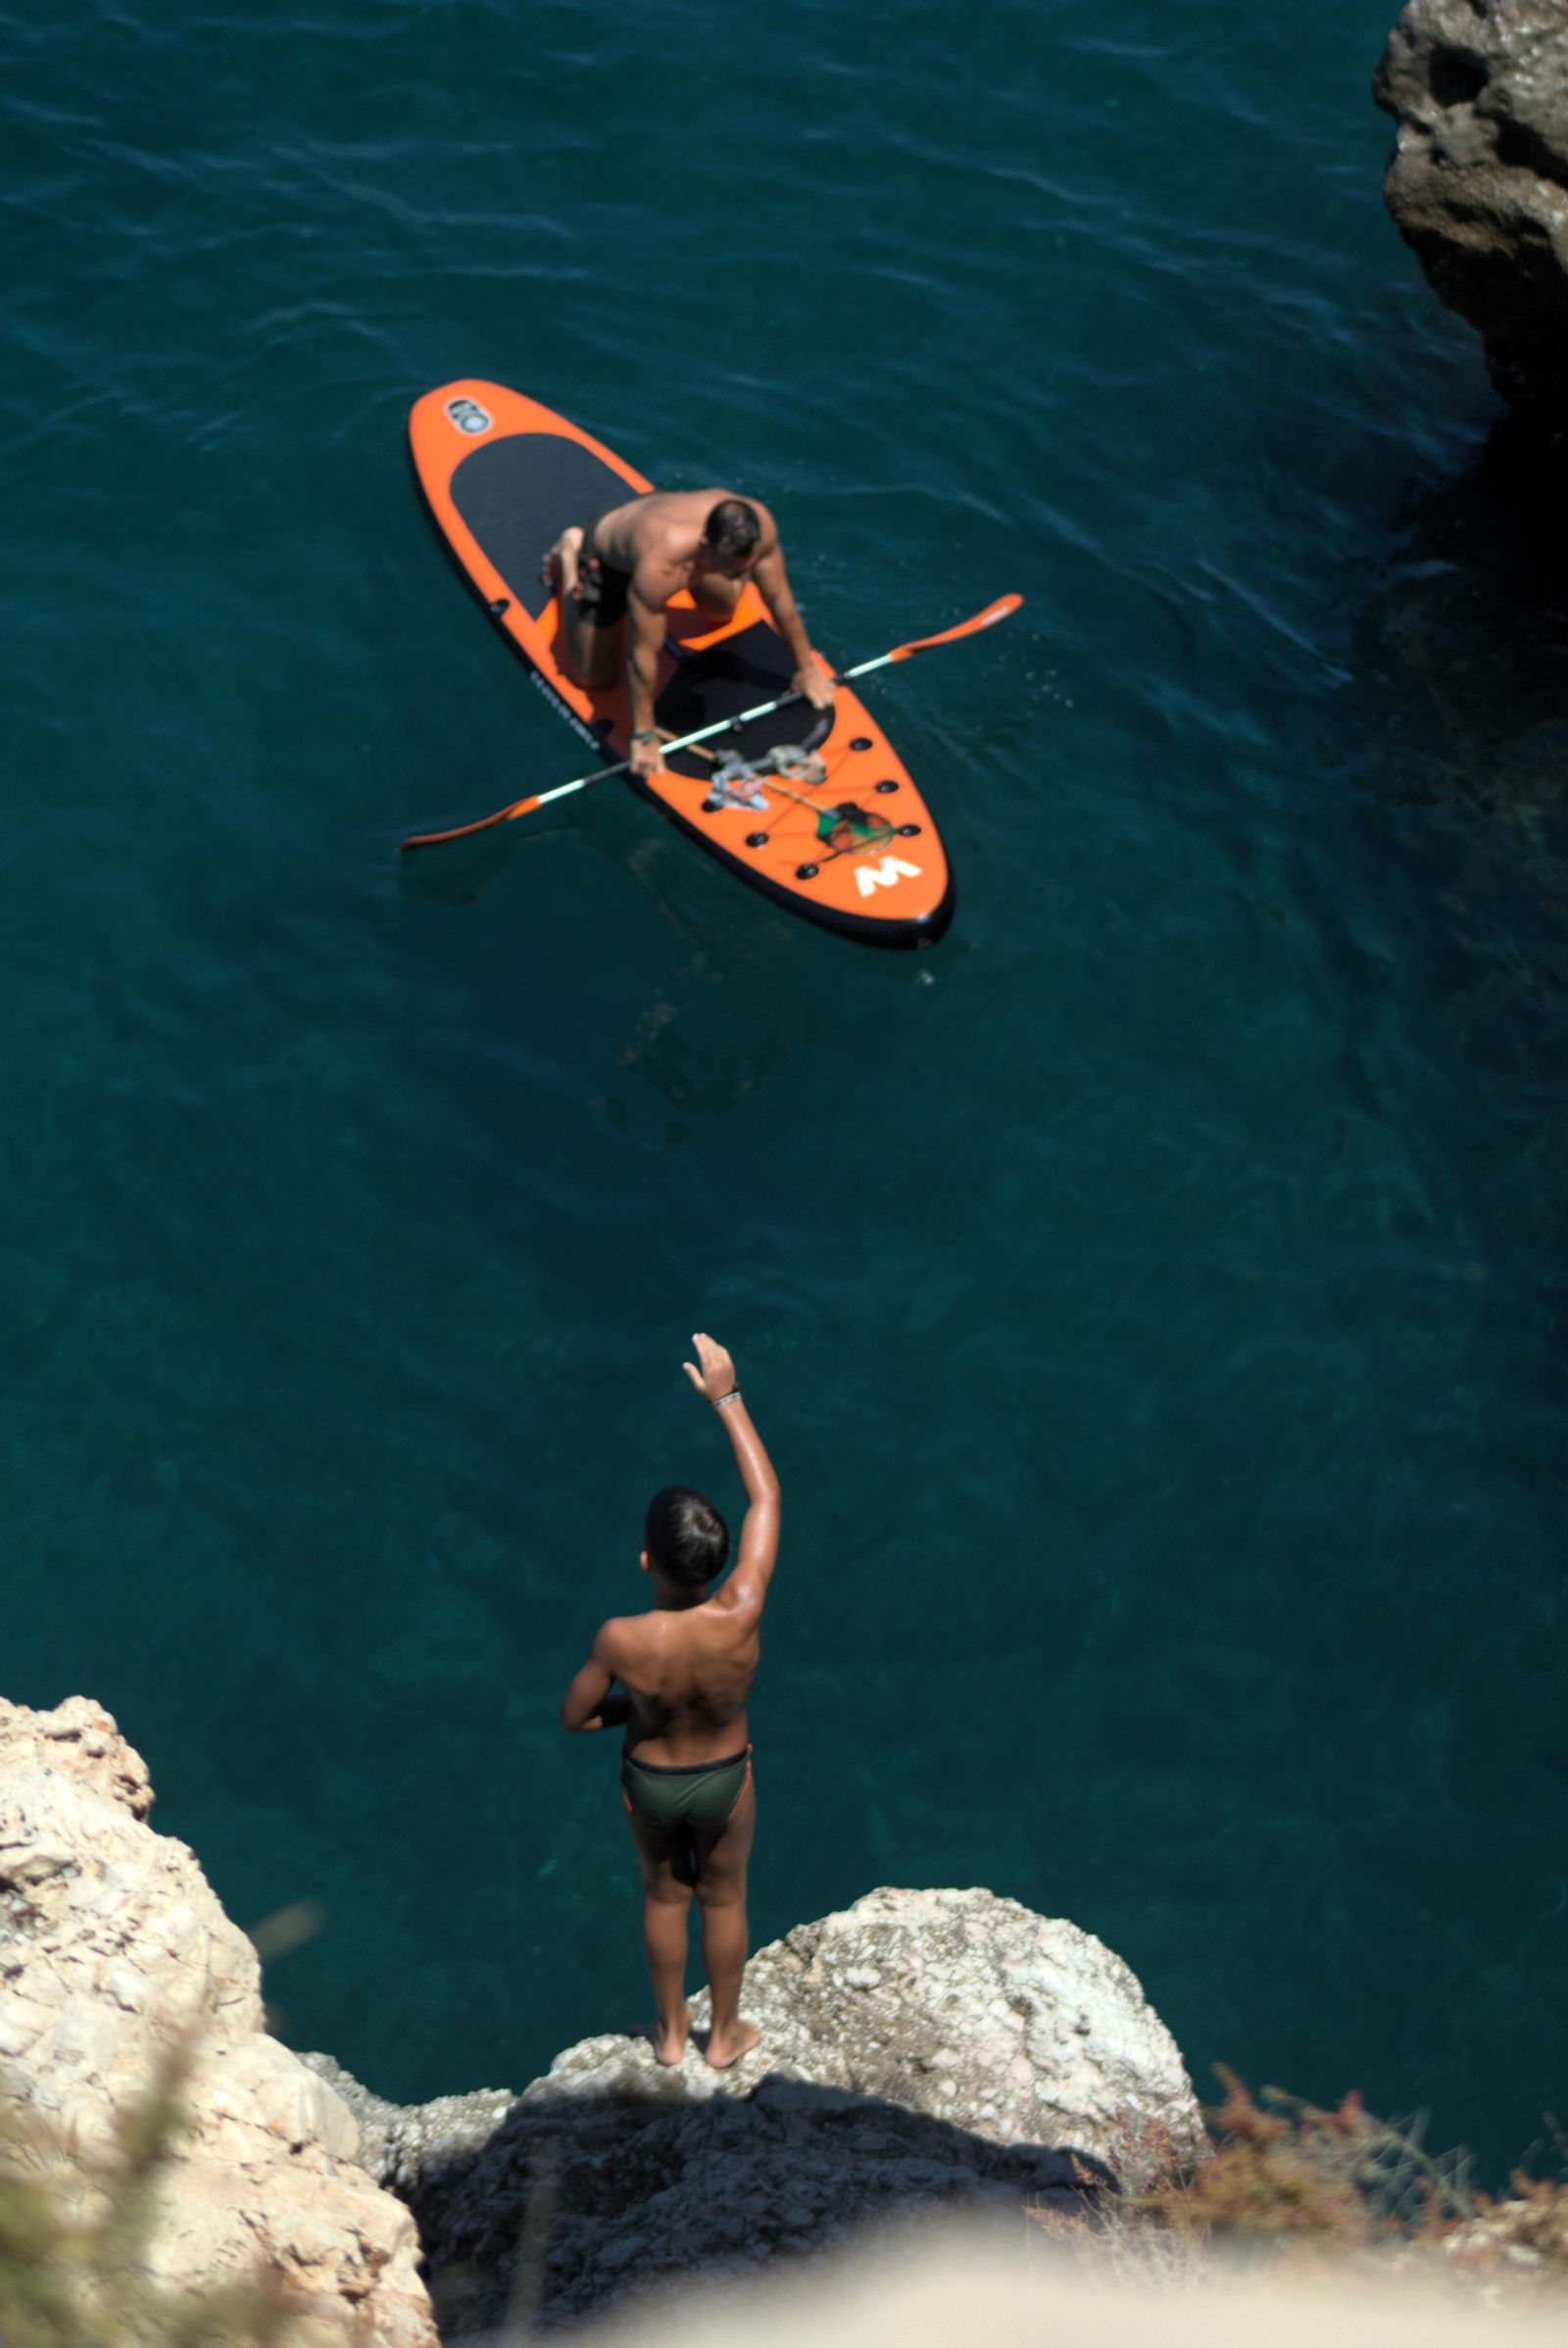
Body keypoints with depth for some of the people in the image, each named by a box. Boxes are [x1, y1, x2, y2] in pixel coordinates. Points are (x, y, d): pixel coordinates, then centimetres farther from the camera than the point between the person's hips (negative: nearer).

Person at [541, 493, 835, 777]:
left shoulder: (759, 527, -35)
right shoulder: (662, 566, -49)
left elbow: (778, 598, -18)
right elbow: (643, 654, -38)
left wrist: (806, 668, -7)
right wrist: (643, 736, -29)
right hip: (608, 558, -5)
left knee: (723, 609, 24)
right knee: (594, 678, 8)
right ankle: (568, 556, 24)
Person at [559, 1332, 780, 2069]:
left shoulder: (620, 1641, -37)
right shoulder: (740, 1618, -37)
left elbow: (574, 1717, -17)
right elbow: (766, 1497, -25)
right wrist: (726, 1398, -20)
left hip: (648, 1780, 0)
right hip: (724, 1779, 0)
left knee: (664, 1894, 28)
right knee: (724, 1898, 27)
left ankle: (670, 2031, 51)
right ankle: (724, 2034, 49)